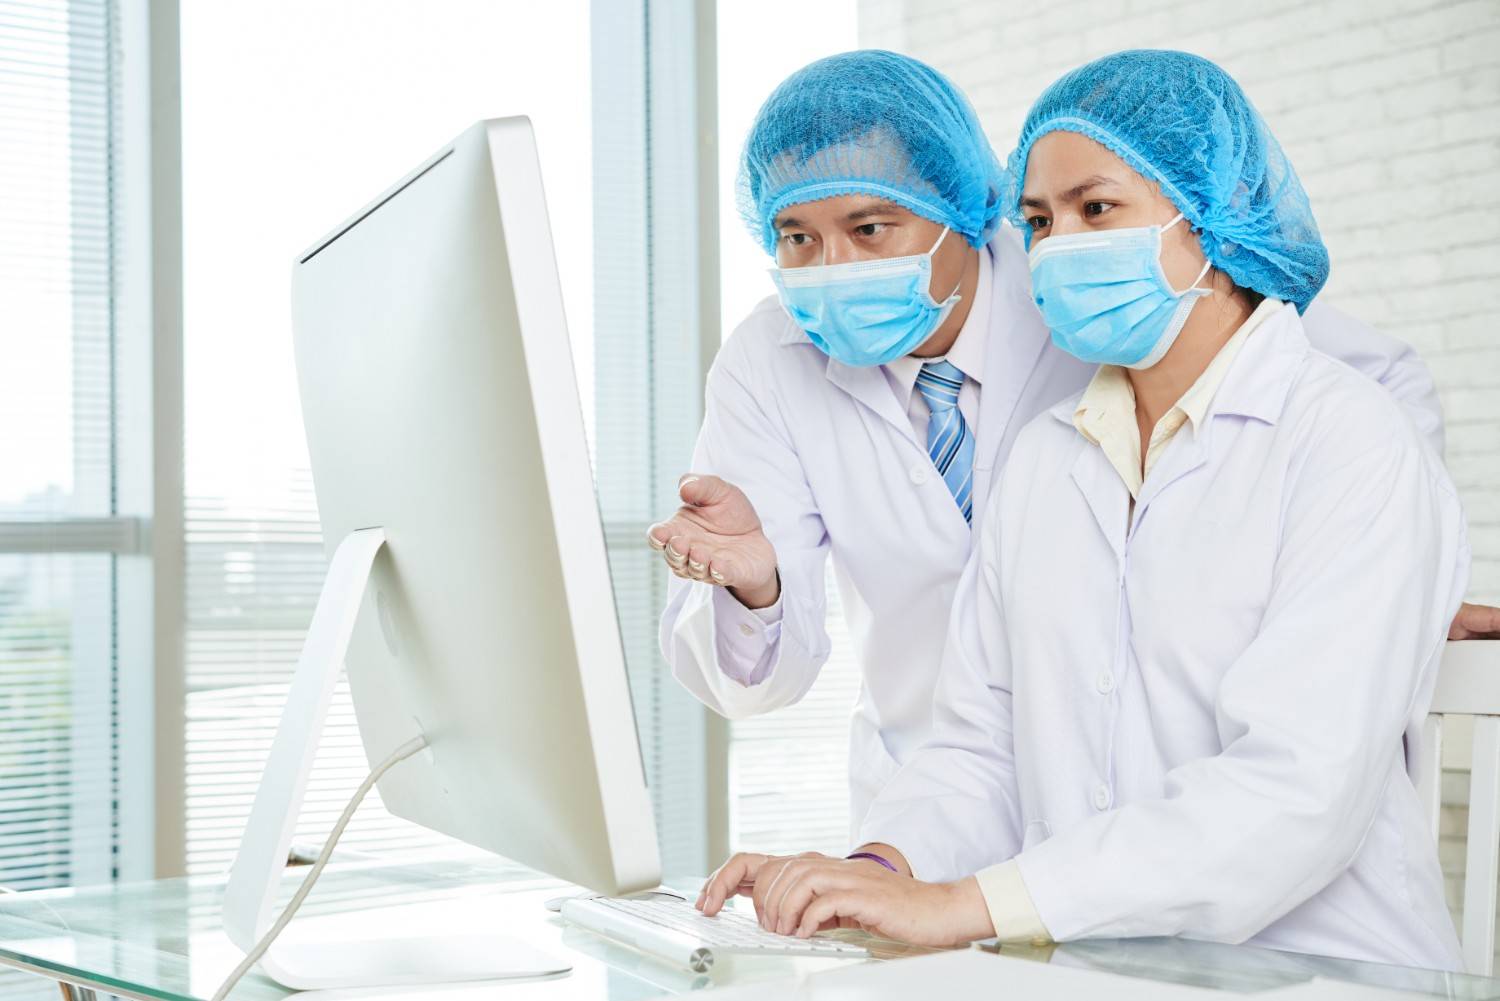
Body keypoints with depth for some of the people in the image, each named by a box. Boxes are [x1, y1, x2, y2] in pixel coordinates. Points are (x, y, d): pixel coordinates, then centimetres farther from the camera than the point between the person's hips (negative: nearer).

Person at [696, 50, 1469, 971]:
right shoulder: (1045, 458, 13)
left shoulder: (1353, 444, -8)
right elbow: (984, 746, 10)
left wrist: (963, 904, -24)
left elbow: (1299, 787, -19)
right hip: (1085, 971, 4)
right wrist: (880, 867, -12)